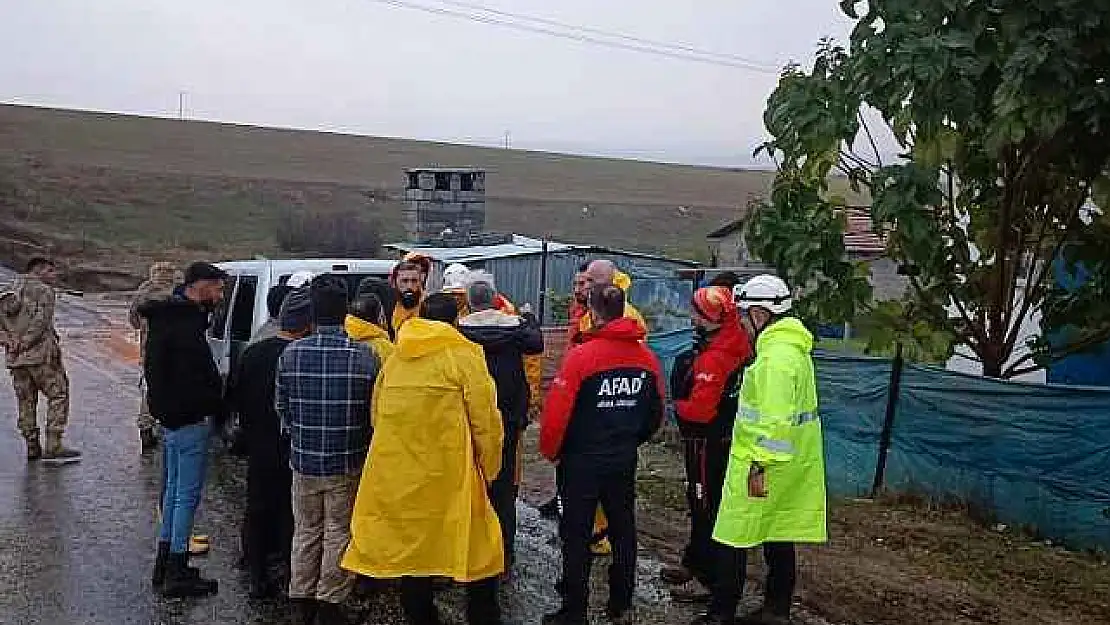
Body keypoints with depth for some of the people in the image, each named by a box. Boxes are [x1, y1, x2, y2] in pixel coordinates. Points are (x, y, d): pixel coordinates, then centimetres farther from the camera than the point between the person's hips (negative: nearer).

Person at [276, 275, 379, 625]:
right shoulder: (365, 356, -14)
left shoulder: (291, 354, -8)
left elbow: (281, 406, 3)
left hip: (304, 460, 2)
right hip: (349, 462, -2)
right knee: (340, 532, 11)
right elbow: (377, 412, -6)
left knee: (306, 531, 17)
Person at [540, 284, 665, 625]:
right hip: (625, 461, 5)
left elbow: (556, 413, -19)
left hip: (583, 460, -5)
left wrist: (550, 451, -1)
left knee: (576, 537, 7)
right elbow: (656, 414, 7)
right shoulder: (646, 357, -3)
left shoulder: (581, 356, -19)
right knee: (623, 531, 17)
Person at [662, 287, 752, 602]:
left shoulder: (713, 357, -26)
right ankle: (695, 563, 36)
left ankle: (708, 578, 13)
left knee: (706, 505, 1)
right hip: (723, 437, 10)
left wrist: (679, 407, -9)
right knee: (702, 502, 21)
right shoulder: (737, 343, 4)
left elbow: (700, 408, -28)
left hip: (707, 442, -10)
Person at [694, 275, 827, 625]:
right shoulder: (794, 347, 12)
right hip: (791, 463, 10)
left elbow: (775, 419, -28)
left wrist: (760, 464, -24)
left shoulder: (776, 356, -22)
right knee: (779, 536, 17)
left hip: (763, 465, -10)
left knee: (733, 540, 0)